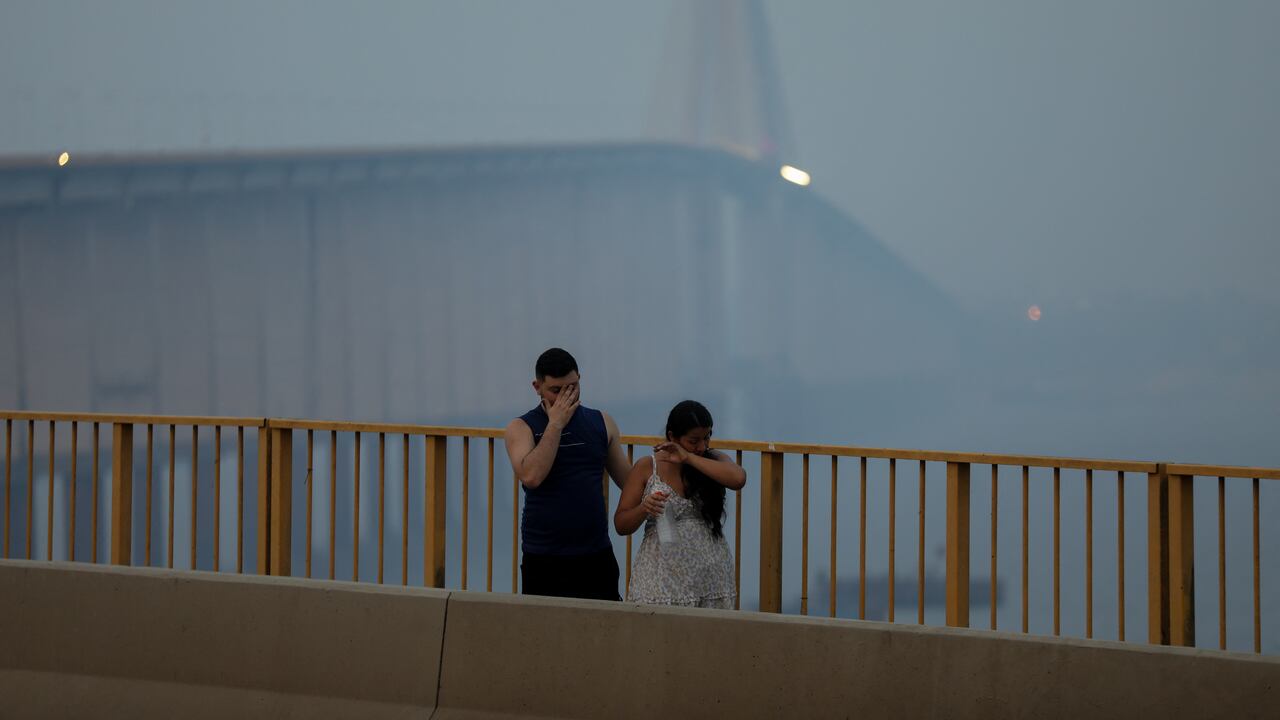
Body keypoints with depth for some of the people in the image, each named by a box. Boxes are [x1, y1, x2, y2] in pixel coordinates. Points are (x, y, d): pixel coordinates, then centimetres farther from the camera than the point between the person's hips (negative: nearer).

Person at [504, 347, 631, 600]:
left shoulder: (601, 423, 8)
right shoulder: (522, 428, -1)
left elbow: (628, 480, 14)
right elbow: (531, 476, -19)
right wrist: (555, 424, -14)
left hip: (597, 557, 3)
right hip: (543, 560, -2)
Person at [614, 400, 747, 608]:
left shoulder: (715, 461, 6)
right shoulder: (647, 468, 2)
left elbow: (738, 479, -18)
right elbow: (621, 525, 4)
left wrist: (689, 458, -14)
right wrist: (644, 509, -17)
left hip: (710, 574, 1)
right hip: (661, 574, -1)